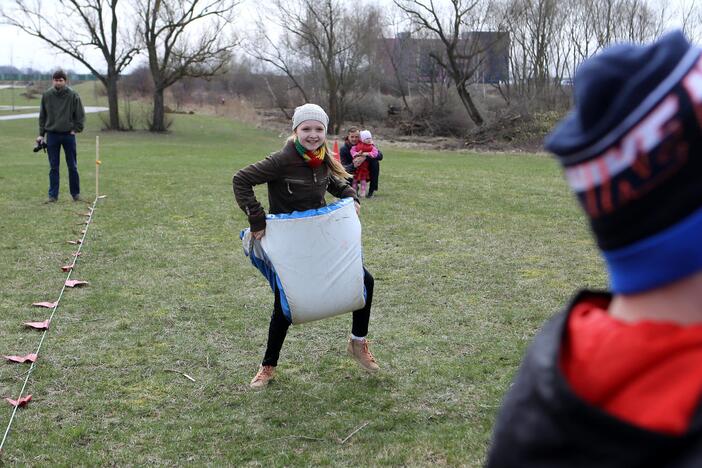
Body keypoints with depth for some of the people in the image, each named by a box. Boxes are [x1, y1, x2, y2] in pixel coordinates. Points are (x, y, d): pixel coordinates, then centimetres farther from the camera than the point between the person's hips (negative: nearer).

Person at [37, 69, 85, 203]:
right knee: (53, 167, 4)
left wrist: (76, 130, -6)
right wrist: (41, 134, 4)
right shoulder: (46, 95, 0)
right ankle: (53, 195, 8)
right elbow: (42, 116, 7)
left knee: (72, 167, 5)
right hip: (52, 135, 1)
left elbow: (80, 115, 1)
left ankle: (76, 193, 15)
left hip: (68, 135, -1)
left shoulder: (73, 95, -5)